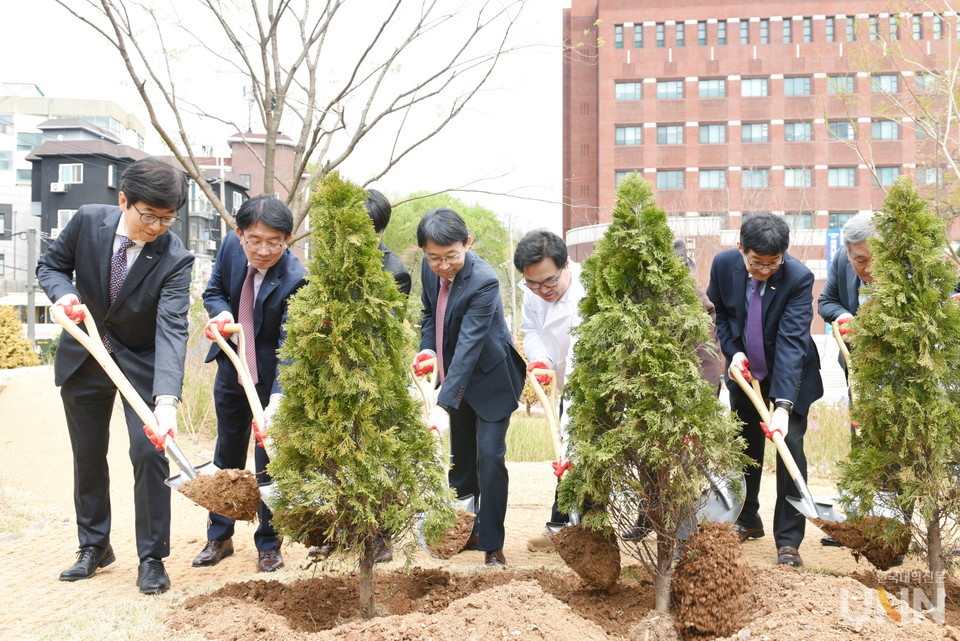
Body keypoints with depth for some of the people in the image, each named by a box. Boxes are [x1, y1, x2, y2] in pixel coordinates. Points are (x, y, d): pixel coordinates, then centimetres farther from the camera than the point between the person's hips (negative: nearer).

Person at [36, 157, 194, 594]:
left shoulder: (175, 259, -24)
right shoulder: (88, 221, -16)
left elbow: (171, 329, -34)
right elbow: (51, 264, 1)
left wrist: (167, 401, -46)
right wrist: (64, 293, -23)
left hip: (142, 362, -3)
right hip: (82, 358, 3)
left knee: (149, 454, -10)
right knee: (88, 456, 13)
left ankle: (151, 559, 6)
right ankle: (94, 548, 30)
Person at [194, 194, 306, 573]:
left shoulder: (295, 280, -28)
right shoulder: (231, 246, -12)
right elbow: (214, 291, 5)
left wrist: (278, 399, -44)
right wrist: (221, 313, -19)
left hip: (272, 378, -5)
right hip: (231, 369, 5)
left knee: (270, 462, 2)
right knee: (227, 455, 17)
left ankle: (269, 545, 21)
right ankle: (219, 537, 32)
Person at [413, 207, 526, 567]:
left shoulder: (483, 282, -30)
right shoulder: (429, 269, -9)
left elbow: (469, 346, -37)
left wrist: (443, 403, -42)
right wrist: (427, 349, -7)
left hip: (491, 379, -7)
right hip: (456, 378, 7)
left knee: (490, 457, -10)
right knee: (460, 457, 16)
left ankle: (492, 544, 3)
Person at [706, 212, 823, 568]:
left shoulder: (799, 278, -29)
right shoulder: (723, 264, -17)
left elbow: (792, 342, -36)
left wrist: (783, 405, -43)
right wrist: (733, 351, -14)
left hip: (789, 373, -4)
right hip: (744, 371, 4)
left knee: (790, 446, -10)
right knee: (744, 445, 14)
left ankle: (788, 541, -2)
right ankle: (747, 520, 32)